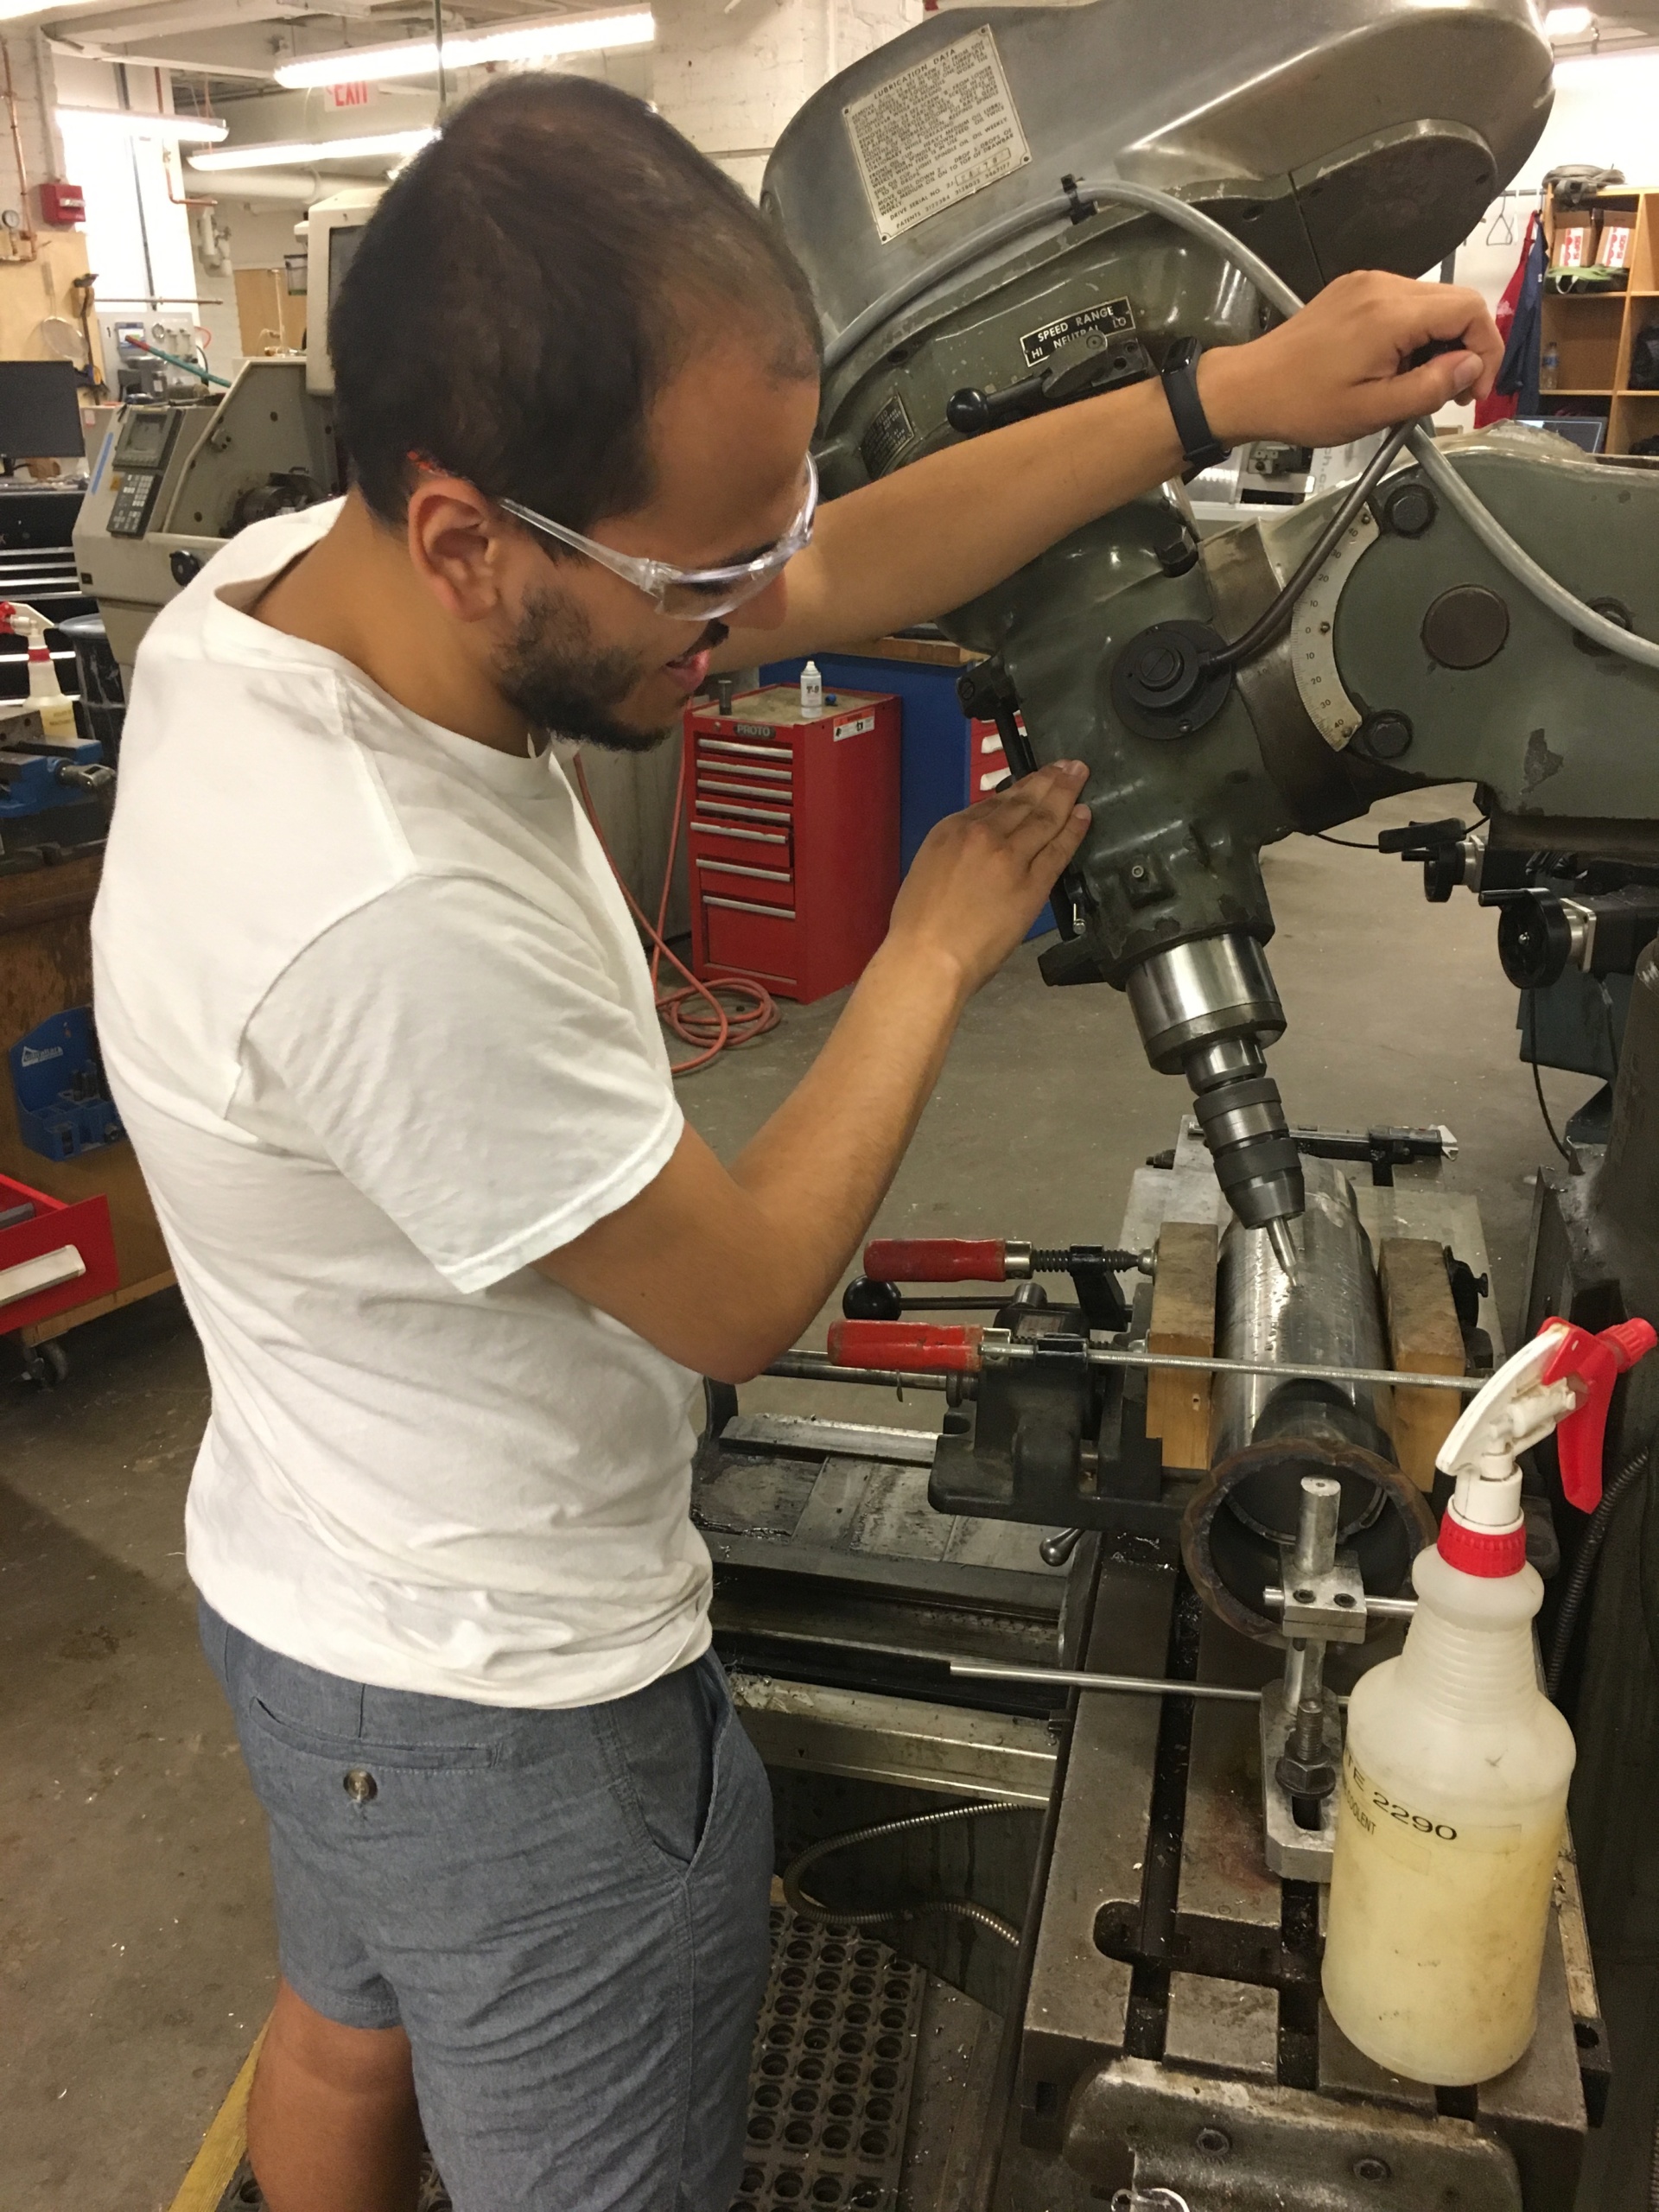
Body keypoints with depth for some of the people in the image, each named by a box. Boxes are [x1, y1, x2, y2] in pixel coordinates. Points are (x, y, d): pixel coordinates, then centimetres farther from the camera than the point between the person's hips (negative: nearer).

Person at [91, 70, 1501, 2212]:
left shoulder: (287, 574, -12)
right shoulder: (392, 924, -39)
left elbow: (846, 569, -8)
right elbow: (740, 1296, -23)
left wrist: (1239, 386, -8)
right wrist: (939, 950, -11)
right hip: (505, 1708, -8)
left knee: (345, 2031, 34)